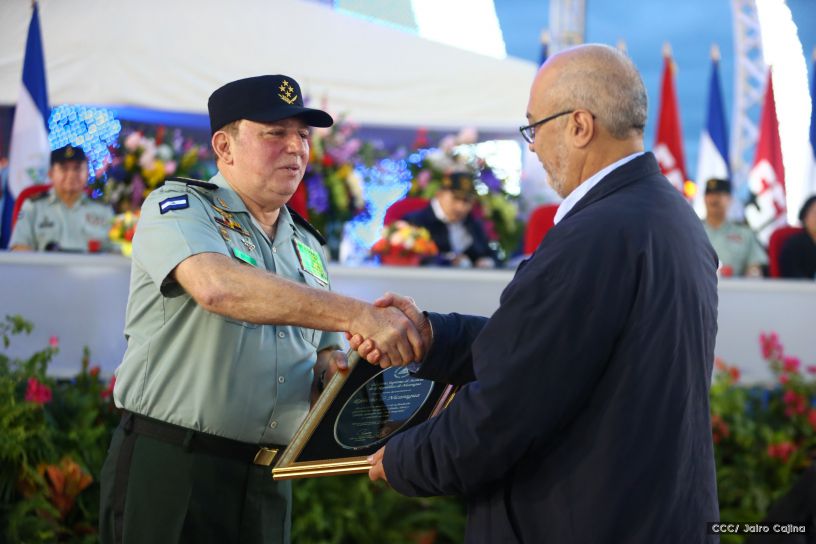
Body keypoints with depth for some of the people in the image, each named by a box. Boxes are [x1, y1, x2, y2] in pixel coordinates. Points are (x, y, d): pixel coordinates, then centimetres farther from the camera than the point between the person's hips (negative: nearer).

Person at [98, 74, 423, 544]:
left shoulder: (309, 246, 15)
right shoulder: (178, 208, -6)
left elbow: (324, 352, 20)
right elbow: (217, 286, -27)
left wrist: (333, 365, -7)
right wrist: (357, 315, -32)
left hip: (268, 481, 6)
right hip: (170, 468, -6)